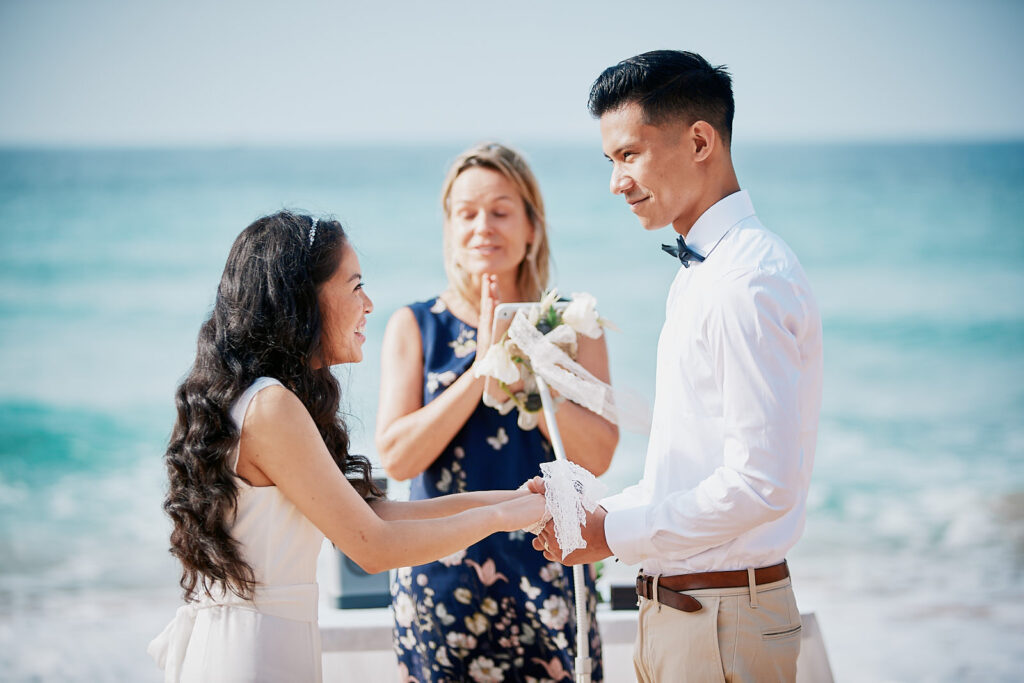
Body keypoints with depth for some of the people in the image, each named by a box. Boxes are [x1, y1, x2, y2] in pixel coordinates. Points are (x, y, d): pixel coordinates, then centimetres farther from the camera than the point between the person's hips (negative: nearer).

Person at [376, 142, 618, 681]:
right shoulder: (414, 327, 3)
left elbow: (597, 455, -6)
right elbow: (396, 456, -8)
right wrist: (480, 371, -14)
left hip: (547, 577, 0)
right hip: (440, 580, 0)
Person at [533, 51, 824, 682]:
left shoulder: (750, 281, -19)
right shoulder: (701, 273, 13)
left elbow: (762, 484, -24)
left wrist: (615, 535, -16)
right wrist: (602, 515, 6)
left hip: (722, 624, -9)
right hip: (673, 608, 9)